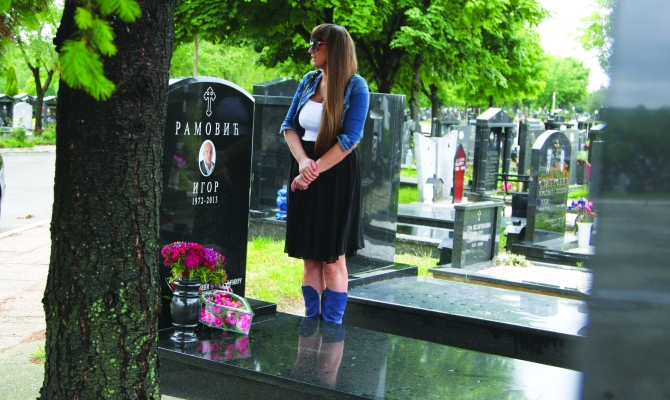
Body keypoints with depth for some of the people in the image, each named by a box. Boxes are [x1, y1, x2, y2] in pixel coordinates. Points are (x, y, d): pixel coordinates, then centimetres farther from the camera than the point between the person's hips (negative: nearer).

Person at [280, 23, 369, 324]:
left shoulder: (355, 87, -7)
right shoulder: (309, 80, 10)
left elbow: (350, 138, -14)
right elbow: (289, 125, 6)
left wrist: (315, 170, -16)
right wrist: (302, 161, -12)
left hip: (337, 176, -5)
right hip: (304, 174, 5)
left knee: (332, 260, 0)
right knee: (309, 258, 9)